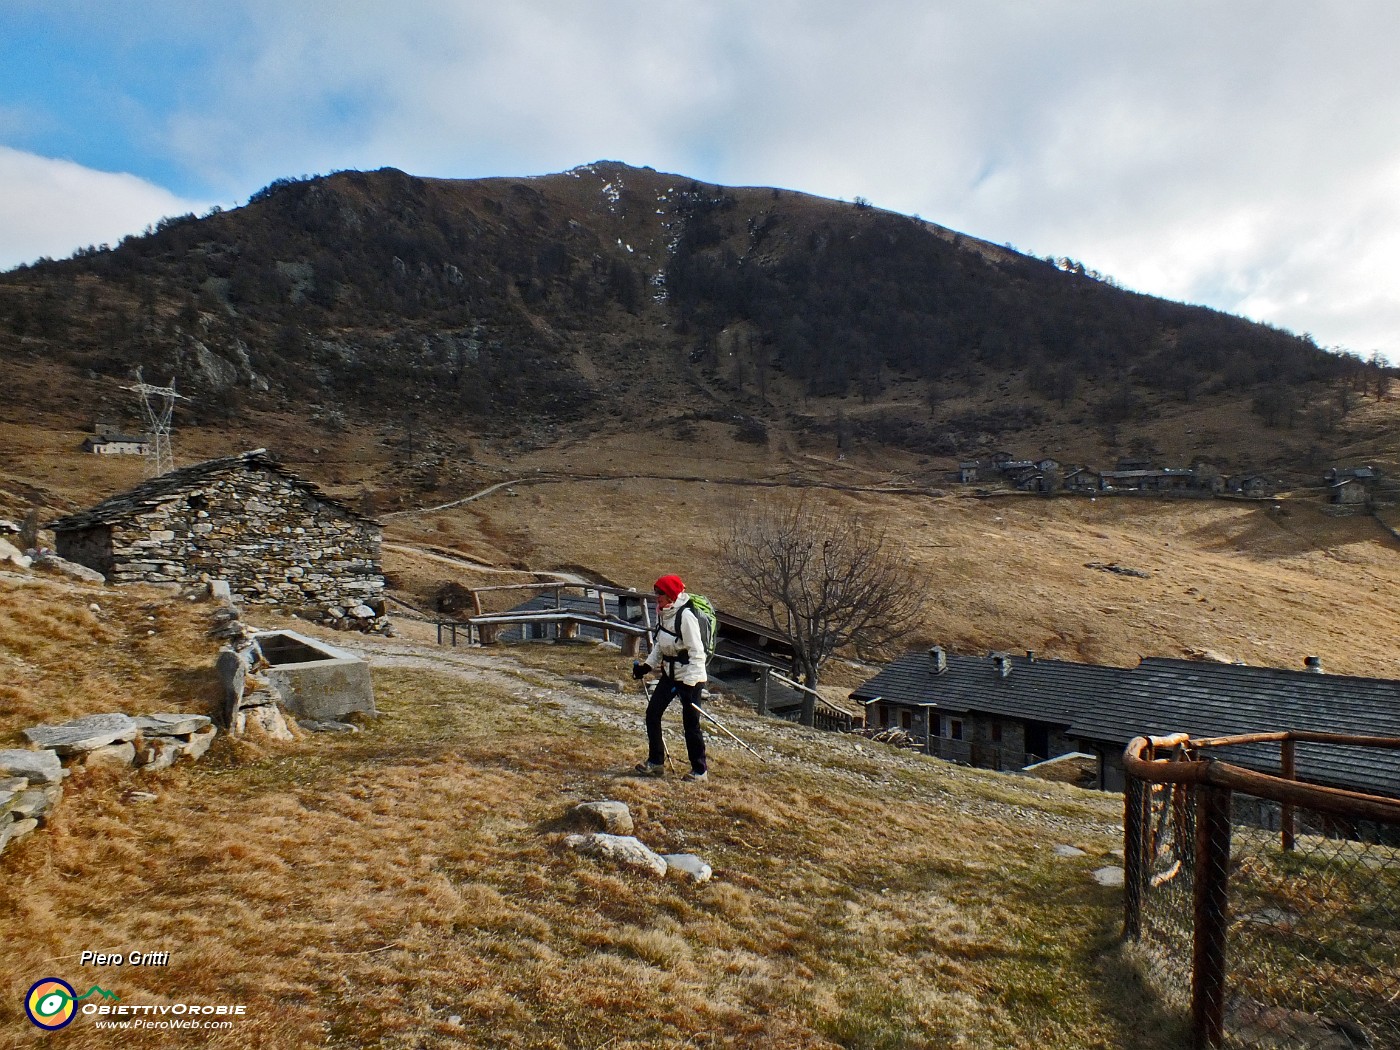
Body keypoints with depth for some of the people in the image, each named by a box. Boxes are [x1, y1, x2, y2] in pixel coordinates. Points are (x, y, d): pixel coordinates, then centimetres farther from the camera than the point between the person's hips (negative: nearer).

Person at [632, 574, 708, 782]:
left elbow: (696, 652, -22)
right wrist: (647, 665, 8)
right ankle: (656, 762, 23)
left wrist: (689, 683, -24)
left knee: (690, 723, -2)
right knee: (652, 713, 9)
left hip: (690, 677, -9)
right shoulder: (662, 612, 5)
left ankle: (700, 770, 12)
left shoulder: (686, 615, -22)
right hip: (669, 673, 9)